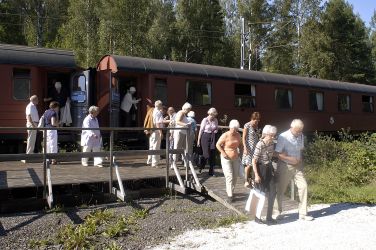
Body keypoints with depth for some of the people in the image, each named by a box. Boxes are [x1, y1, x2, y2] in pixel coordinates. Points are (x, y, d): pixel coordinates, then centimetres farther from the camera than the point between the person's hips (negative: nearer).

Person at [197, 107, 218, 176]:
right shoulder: (205, 120, -4)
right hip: (205, 137, -4)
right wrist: (198, 140, -2)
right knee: (206, 154, -8)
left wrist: (216, 131, 2)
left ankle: (211, 171, 11)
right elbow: (201, 130, -2)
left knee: (213, 155, 2)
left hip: (213, 138, 4)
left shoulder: (215, 120, 7)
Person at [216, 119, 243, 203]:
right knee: (229, 176, -11)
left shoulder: (238, 135, 0)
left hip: (235, 158, 6)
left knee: (235, 176, 11)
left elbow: (240, 144, 17)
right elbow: (218, 145, -9)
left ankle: (230, 191, 31)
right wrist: (223, 153, -17)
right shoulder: (225, 135, -16)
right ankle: (230, 195, -5)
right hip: (226, 158, -6)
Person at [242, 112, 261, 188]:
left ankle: (250, 178, 15)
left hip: (255, 147, 6)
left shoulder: (256, 126, 10)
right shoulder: (247, 125, -9)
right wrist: (245, 148, -15)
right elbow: (244, 138, -9)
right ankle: (246, 181, 2)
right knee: (249, 164, -6)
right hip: (249, 147, -6)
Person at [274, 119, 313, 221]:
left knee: (303, 186, -4)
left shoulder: (301, 136, 1)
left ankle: (302, 213, 6)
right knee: (280, 189, 6)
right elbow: (278, 153, -17)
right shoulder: (283, 137, -17)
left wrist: (299, 160, 2)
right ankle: (278, 212, 26)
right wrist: (290, 159, -22)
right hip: (285, 166, -5)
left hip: (297, 166, 5)